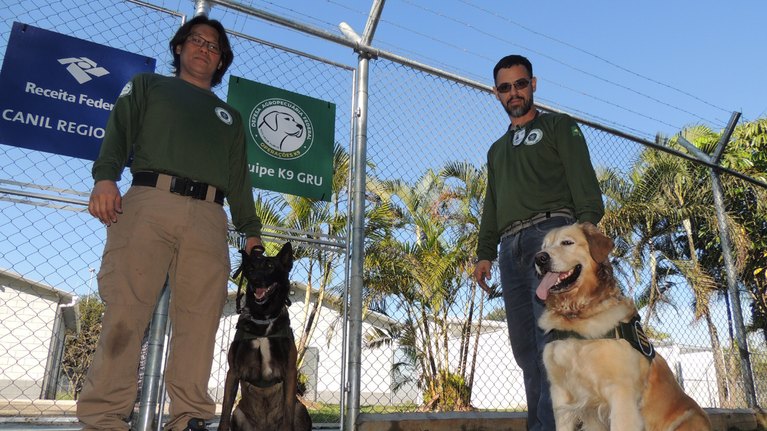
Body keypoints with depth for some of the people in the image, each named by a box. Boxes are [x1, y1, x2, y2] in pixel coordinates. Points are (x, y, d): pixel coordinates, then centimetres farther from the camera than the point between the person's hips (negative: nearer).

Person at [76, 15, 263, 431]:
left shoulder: (230, 117, 33)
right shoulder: (148, 86, 26)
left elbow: (239, 180, 24)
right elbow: (118, 133, 9)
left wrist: (250, 230, 11)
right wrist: (105, 177, -11)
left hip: (209, 218, 2)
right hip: (149, 202, -2)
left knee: (199, 320, -8)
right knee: (125, 311, -10)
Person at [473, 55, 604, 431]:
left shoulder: (558, 127, 15)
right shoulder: (497, 150, 32)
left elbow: (583, 179, 1)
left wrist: (587, 224, -16)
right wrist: (484, 252, 15)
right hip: (510, 246, 6)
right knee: (524, 343, 0)